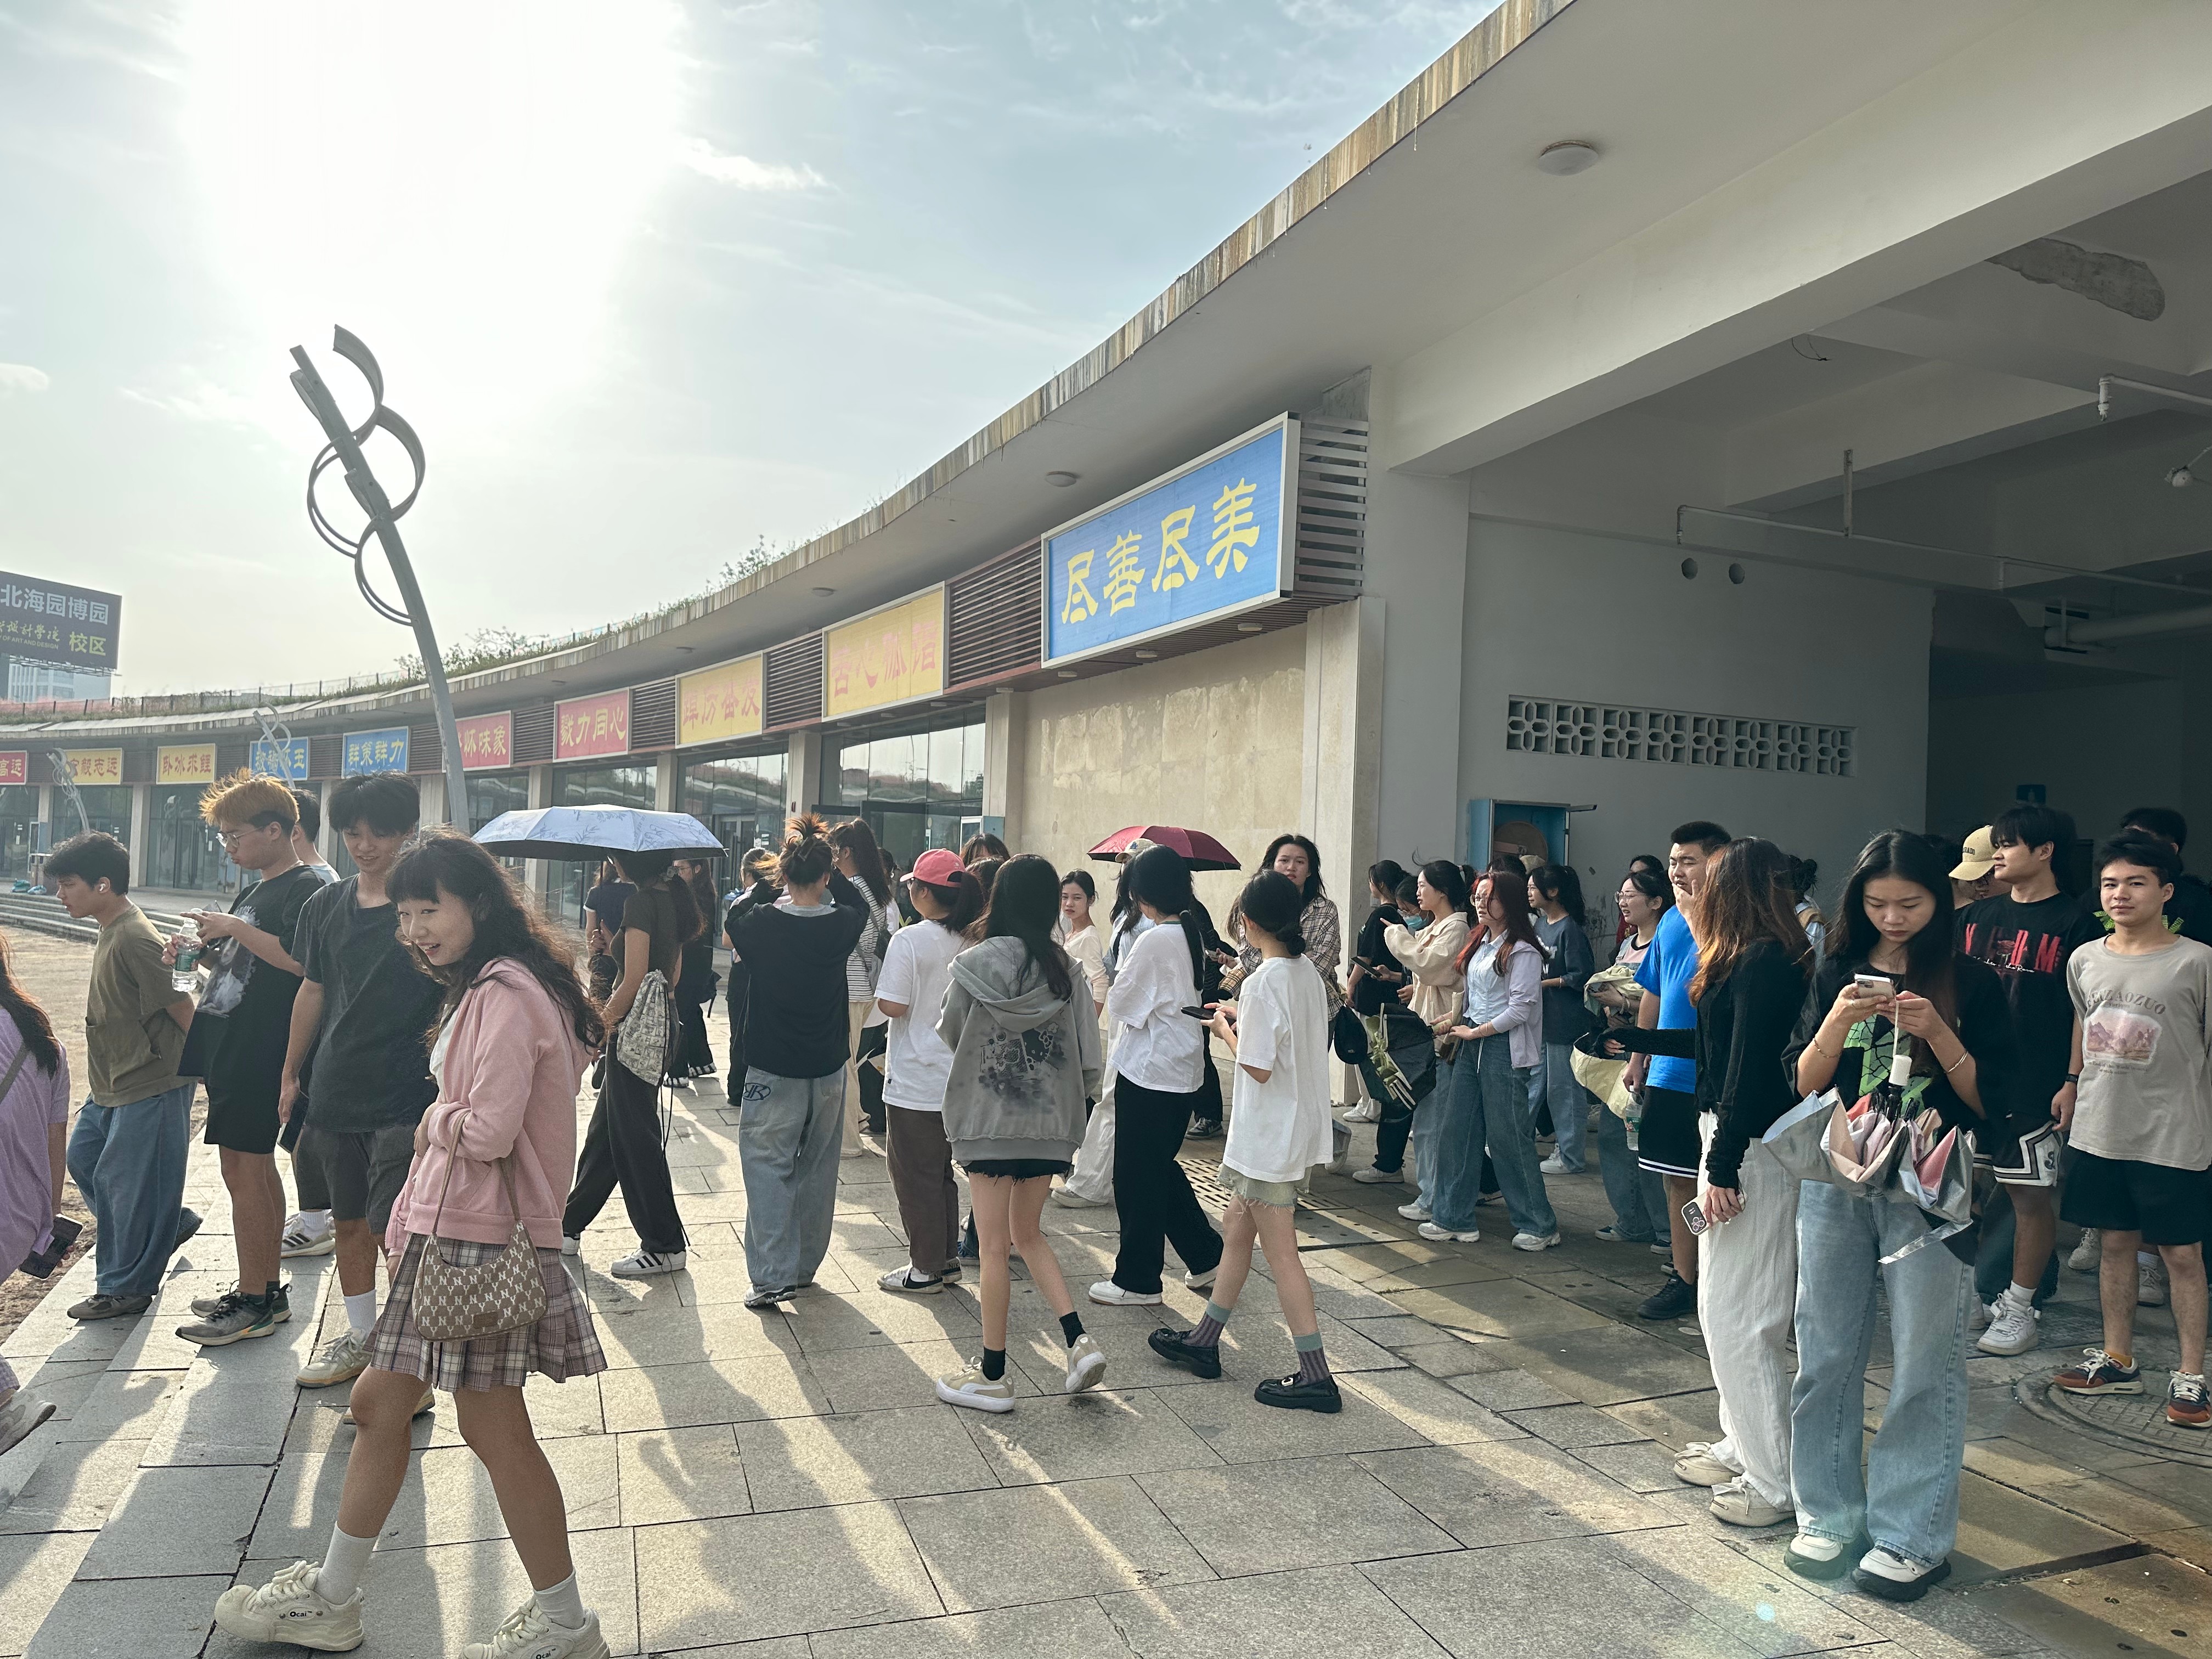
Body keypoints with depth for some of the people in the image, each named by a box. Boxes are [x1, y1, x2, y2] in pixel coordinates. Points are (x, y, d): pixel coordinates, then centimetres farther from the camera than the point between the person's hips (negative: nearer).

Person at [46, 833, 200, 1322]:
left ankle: (125, 1288, 14)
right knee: (83, 1159, 20)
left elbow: (182, 1008, -22)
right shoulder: (112, 933, 9)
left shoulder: (134, 940, -22)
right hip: (113, 1088, 10)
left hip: (149, 1089, -10)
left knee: (125, 1183, 0)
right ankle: (170, 1225, 31)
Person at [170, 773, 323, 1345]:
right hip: (229, 1047, 10)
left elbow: (302, 961, -25)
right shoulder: (254, 891, 19)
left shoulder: (305, 889, -12)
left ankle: (252, 1303, 2)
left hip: (260, 1054, -10)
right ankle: (266, 1290, 23)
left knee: (243, 1170, -6)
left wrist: (235, 929, -20)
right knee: (255, 1169, 14)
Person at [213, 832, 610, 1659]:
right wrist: (412, 1216, 12)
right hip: (444, 1233, 10)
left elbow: (487, 1133, -25)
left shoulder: (506, 996, -20)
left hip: (484, 1242, -10)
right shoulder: (478, 990, 15)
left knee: (494, 1429, 0)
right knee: (378, 1404, 18)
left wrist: (434, 1122, -5)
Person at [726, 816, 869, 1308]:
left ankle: (773, 1276, -2)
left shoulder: (762, 923, -14)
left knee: (768, 1168, 4)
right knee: (818, 1170, 15)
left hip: (773, 1071, -3)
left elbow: (732, 930, 9)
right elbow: (859, 903, 16)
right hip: (828, 1069, 3)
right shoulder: (841, 925, -8)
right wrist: (825, 866, 9)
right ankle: (805, 1267, 26)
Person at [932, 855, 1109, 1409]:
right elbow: (1088, 1060, -1)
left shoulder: (973, 966, -11)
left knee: (993, 1246, 6)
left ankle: (992, 1375, 15)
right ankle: (1078, 1338, 8)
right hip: (1050, 1121, 4)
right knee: (1027, 1233, 20)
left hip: (989, 1119, -4)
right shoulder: (1066, 972, -2)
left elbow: (950, 1036, 5)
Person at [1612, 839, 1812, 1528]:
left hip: (1753, 1149, -10)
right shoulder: (1766, 961, 12)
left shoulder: (1761, 965, -17)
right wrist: (1635, 1038, 34)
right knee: (1725, 1309, 17)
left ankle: (1776, 1482, 5)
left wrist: (1723, 1169, -20)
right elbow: (1714, 1046, 22)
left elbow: (1749, 1069, -21)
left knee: (1738, 1316, -4)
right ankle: (1743, 1447, 28)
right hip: (1734, 1138, 10)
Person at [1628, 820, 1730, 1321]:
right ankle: (1683, 1276, 24)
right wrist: (1638, 1057, 19)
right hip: (1668, 1073, 7)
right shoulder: (1671, 920, 11)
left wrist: (1696, 915, -24)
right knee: (1678, 1179, 14)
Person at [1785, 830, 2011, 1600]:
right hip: (1835, 1183, 3)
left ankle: (1913, 1535, 15)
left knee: (1925, 1362, 1)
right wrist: (1837, 1024, -14)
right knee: (1826, 1353, 8)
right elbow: (1802, 1085, 3)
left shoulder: (1972, 982, 0)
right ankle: (1829, 1516, 22)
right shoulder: (1836, 973, 6)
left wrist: (1936, 1033, -17)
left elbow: (1990, 1098, -3)